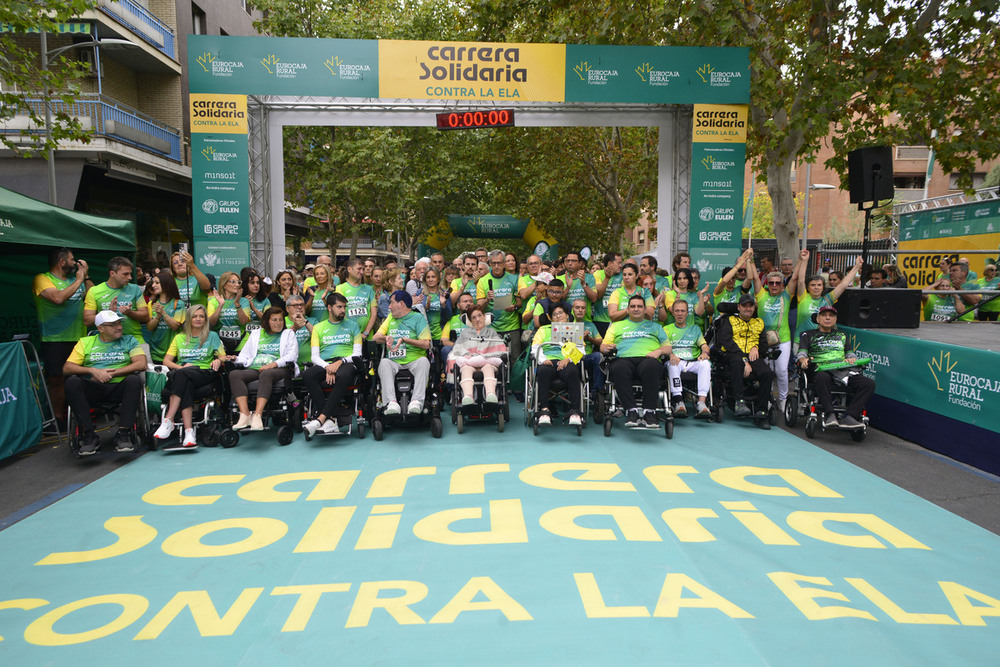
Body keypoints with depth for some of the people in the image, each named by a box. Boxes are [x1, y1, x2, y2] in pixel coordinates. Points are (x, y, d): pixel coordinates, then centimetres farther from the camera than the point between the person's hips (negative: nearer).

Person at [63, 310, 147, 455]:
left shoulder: (129, 340, 16)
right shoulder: (85, 342, 19)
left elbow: (141, 364, -1)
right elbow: (66, 368, 9)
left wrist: (111, 373, -7)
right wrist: (92, 370, -8)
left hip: (119, 387, -1)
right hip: (93, 389, 1)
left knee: (134, 380, -33)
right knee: (72, 382, -28)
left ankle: (123, 433, -32)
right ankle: (89, 435, -27)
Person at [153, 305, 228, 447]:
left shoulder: (212, 336, 19)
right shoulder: (179, 338, 24)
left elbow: (223, 357, 12)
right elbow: (166, 361, 15)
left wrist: (218, 361, -13)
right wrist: (182, 367, -6)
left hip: (204, 373, -2)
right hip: (181, 374, 2)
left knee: (182, 375, -36)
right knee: (186, 385, -37)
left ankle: (168, 421, -42)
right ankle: (189, 431, -45)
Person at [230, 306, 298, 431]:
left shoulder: (288, 334, 18)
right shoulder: (255, 334, 28)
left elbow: (292, 355, 2)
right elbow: (245, 354, 22)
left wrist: (273, 364, -12)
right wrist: (237, 360, -2)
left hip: (278, 369, -4)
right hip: (254, 369, 4)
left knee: (266, 374, -39)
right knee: (234, 374, -26)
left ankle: (257, 415, -45)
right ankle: (245, 415, -36)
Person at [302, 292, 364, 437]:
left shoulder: (352, 325, 18)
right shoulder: (318, 327, 19)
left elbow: (357, 354, 8)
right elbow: (314, 356, 9)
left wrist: (340, 362, -11)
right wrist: (327, 367, -12)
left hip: (346, 364, -2)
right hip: (324, 365, 2)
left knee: (343, 376, -40)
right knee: (307, 375, -33)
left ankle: (321, 418, -39)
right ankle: (329, 420, -34)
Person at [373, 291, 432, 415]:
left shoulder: (418, 317, 6)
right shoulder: (391, 317, 25)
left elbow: (426, 344, -6)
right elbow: (376, 337, 16)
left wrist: (404, 340, -14)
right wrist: (387, 338, -7)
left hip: (414, 360, -3)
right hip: (394, 361, 3)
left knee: (423, 361, -36)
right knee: (384, 362, -31)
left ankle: (417, 401, -45)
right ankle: (391, 402, -45)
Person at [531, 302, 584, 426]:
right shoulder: (543, 329, 31)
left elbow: (580, 349, 12)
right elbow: (535, 348, 16)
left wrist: (568, 359, -9)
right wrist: (543, 359, -7)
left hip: (567, 362, 0)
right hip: (548, 361, 1)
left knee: (571, 372, -38)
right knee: (543, 371, -37)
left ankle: (575, 411, -38)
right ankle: (544, 409, -38)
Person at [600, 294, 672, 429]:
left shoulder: (655, 326, 32)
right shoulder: (617, 325, 31)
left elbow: (668, 347, 22)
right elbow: (603, 345, 22)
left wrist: (659, 351, 0)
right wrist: (606, 348, -2)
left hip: (648, 359, 0)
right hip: (624, 358, 0)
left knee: (651, 367, -39)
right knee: (618, 368, -38)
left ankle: (649, 413, -40)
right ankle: (631, 411, -40)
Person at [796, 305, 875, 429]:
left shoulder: (842, 335, 34)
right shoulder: (808, 335, 23)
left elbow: (850, 353, 25)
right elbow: (802, 352, 8)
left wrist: (851, 358, 0)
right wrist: (803, 360, -16)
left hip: (843, 370, 4)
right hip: (822, 370, -4)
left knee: (869, 383, -24)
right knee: (822, 377, -42)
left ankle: (849, 418, -34)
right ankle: (829, 415, -41)